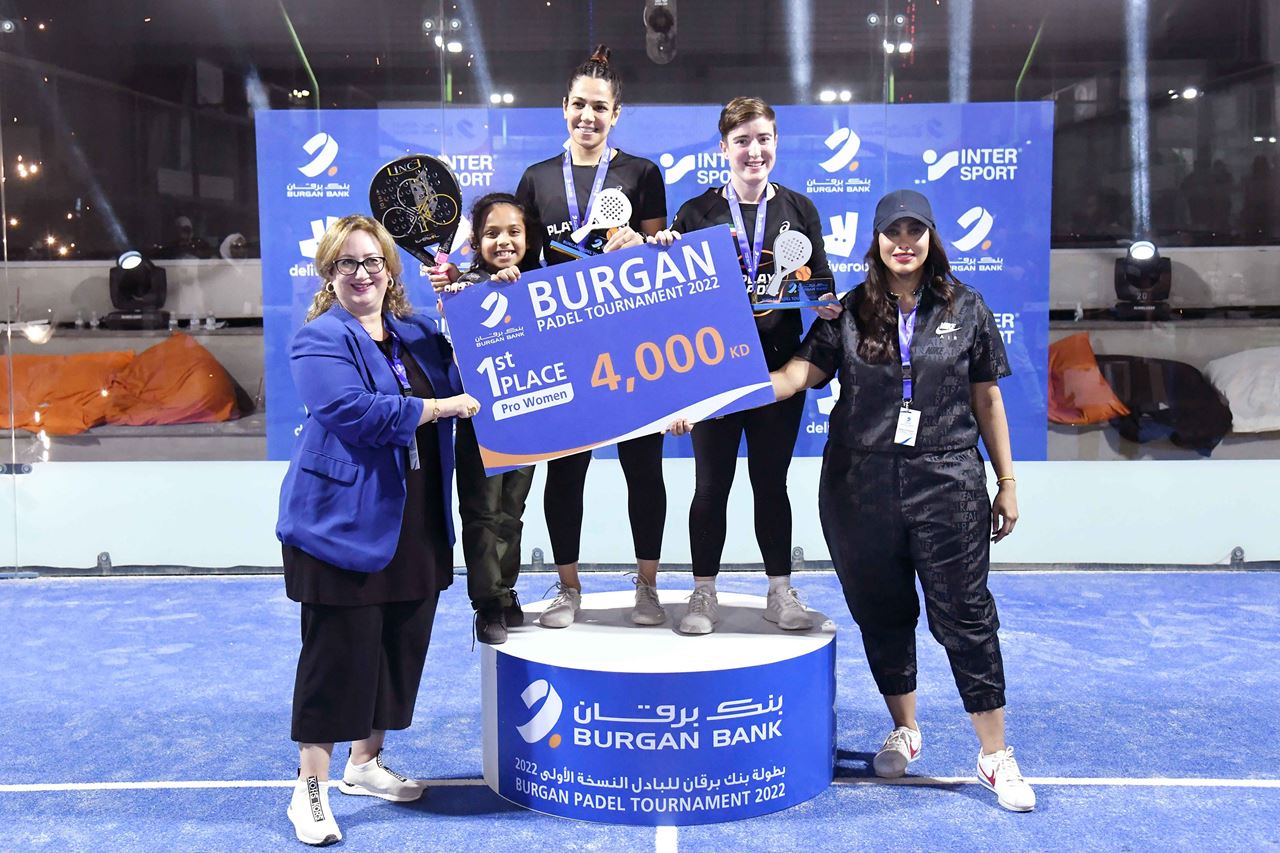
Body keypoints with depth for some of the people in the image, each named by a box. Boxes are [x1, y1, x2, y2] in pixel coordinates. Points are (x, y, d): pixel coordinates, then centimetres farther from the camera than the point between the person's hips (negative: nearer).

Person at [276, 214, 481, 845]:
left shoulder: (417, 334, 14)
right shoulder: (320, 339, -6)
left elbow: (461, 383, 19)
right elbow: (352, 410, -22)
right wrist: (438, 408, -18)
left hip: (417, 525, 7)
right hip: (344, 523, -7)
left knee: (402, 646, 14)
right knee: (339, 651, -1)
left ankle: (366, 763, 31)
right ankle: (310, 787, 13)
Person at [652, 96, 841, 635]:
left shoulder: (798, 209, 6)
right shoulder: (698, 212, 1)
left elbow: (820, 278, 10)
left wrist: (826, 303, -12)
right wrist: (666, 252, -19)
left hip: (779, 364, 1)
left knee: (771, 481, 11)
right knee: (711, 483, 5)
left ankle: (780, 592, 22)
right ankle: (704, 594, 17)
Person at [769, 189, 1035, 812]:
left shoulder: (965, 309, 5)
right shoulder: (849, 313, 4)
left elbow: (986, 398, 9)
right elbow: (796, 374, -6)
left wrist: (1006, 482, 9)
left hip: (948, 486, -1)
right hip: (862, 490, 1)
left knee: (965, 615, -1)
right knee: (881, 614, 11)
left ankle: (996, 756, 12)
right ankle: (904, 731, 32)